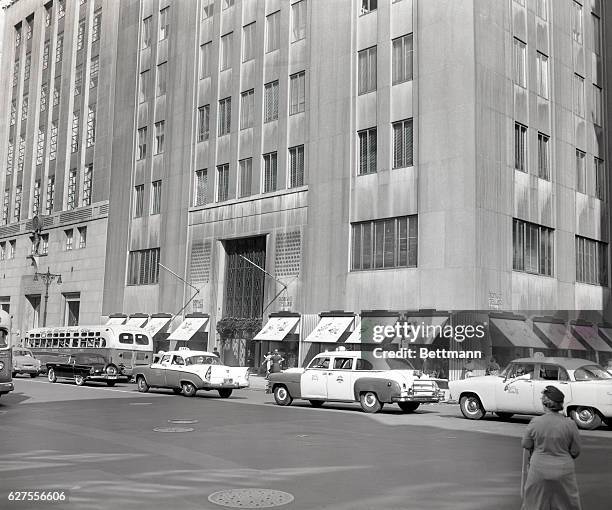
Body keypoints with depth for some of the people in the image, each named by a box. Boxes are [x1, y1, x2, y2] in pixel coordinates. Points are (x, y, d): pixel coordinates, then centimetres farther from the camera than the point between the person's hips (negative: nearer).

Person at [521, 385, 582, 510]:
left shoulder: (535, 422, -13)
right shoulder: (570, 424, -12)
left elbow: (525, 445, -1)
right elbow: (575, 452, -3)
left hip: (539, 471, 0)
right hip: (563, 472, 0)